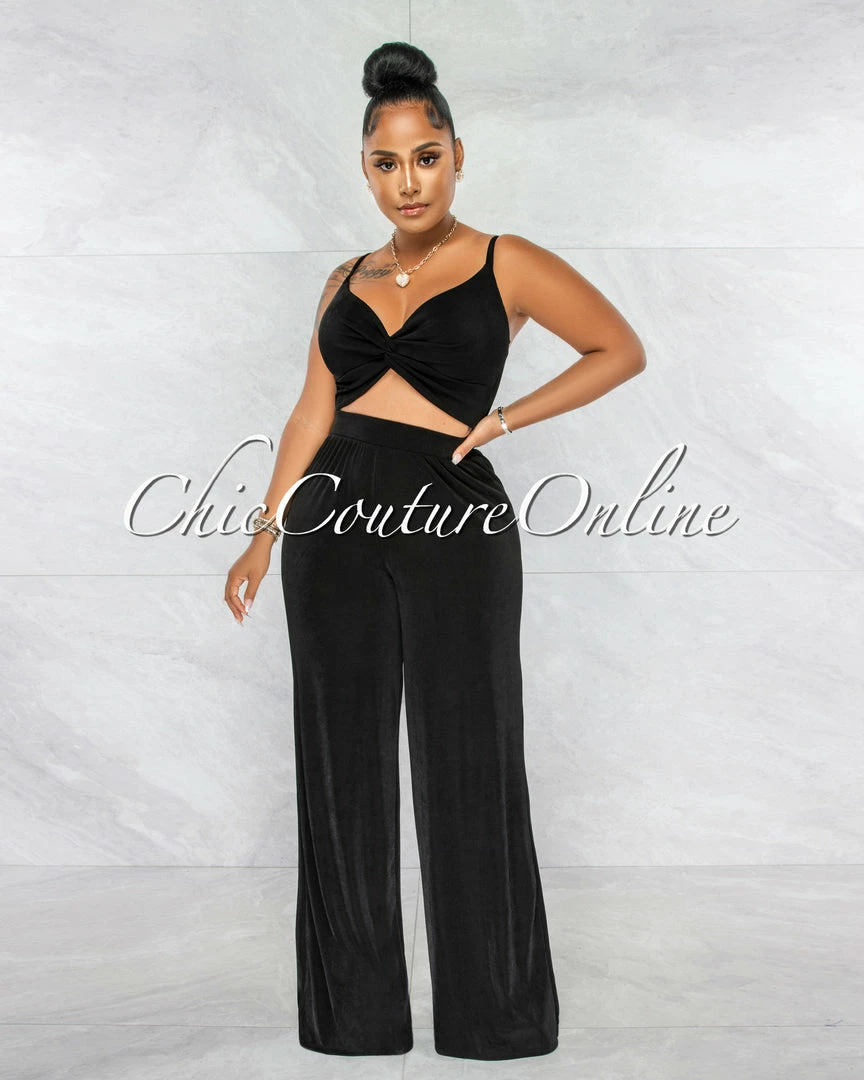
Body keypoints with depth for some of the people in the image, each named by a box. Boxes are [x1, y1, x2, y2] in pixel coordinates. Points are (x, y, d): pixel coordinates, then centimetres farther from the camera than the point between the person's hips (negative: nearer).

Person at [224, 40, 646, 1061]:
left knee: (466, 767, 1)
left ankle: (492, 1016, 17)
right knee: (344, 765, 7)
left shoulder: (505, 266, 2)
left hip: (454, 523, -4)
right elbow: (314, 411, 14)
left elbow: (621, 348, 6)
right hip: (336, 518, 5)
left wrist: (508, 417, -3)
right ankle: (356, 1014, 21)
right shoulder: (346, 281, 14)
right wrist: (265, 534, 9)